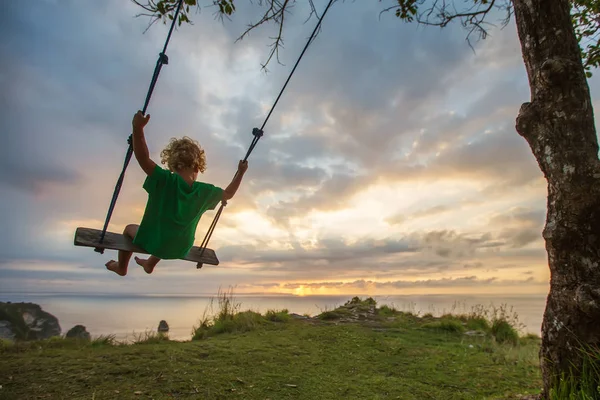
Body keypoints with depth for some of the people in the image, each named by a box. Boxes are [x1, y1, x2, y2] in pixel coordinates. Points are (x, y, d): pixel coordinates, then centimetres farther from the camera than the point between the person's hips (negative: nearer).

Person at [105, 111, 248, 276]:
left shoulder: (165, 180, -25)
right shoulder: (205, 191, -15)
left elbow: (143, 158, -33)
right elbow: (228, 194, 0)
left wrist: (138, 128, -38)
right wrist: (240, 173, 10)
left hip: (151, 243, -3)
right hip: (180, 251, 3)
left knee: (130, 228, 30)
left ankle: (121, 267, 48)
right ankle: (150, 264, 59)